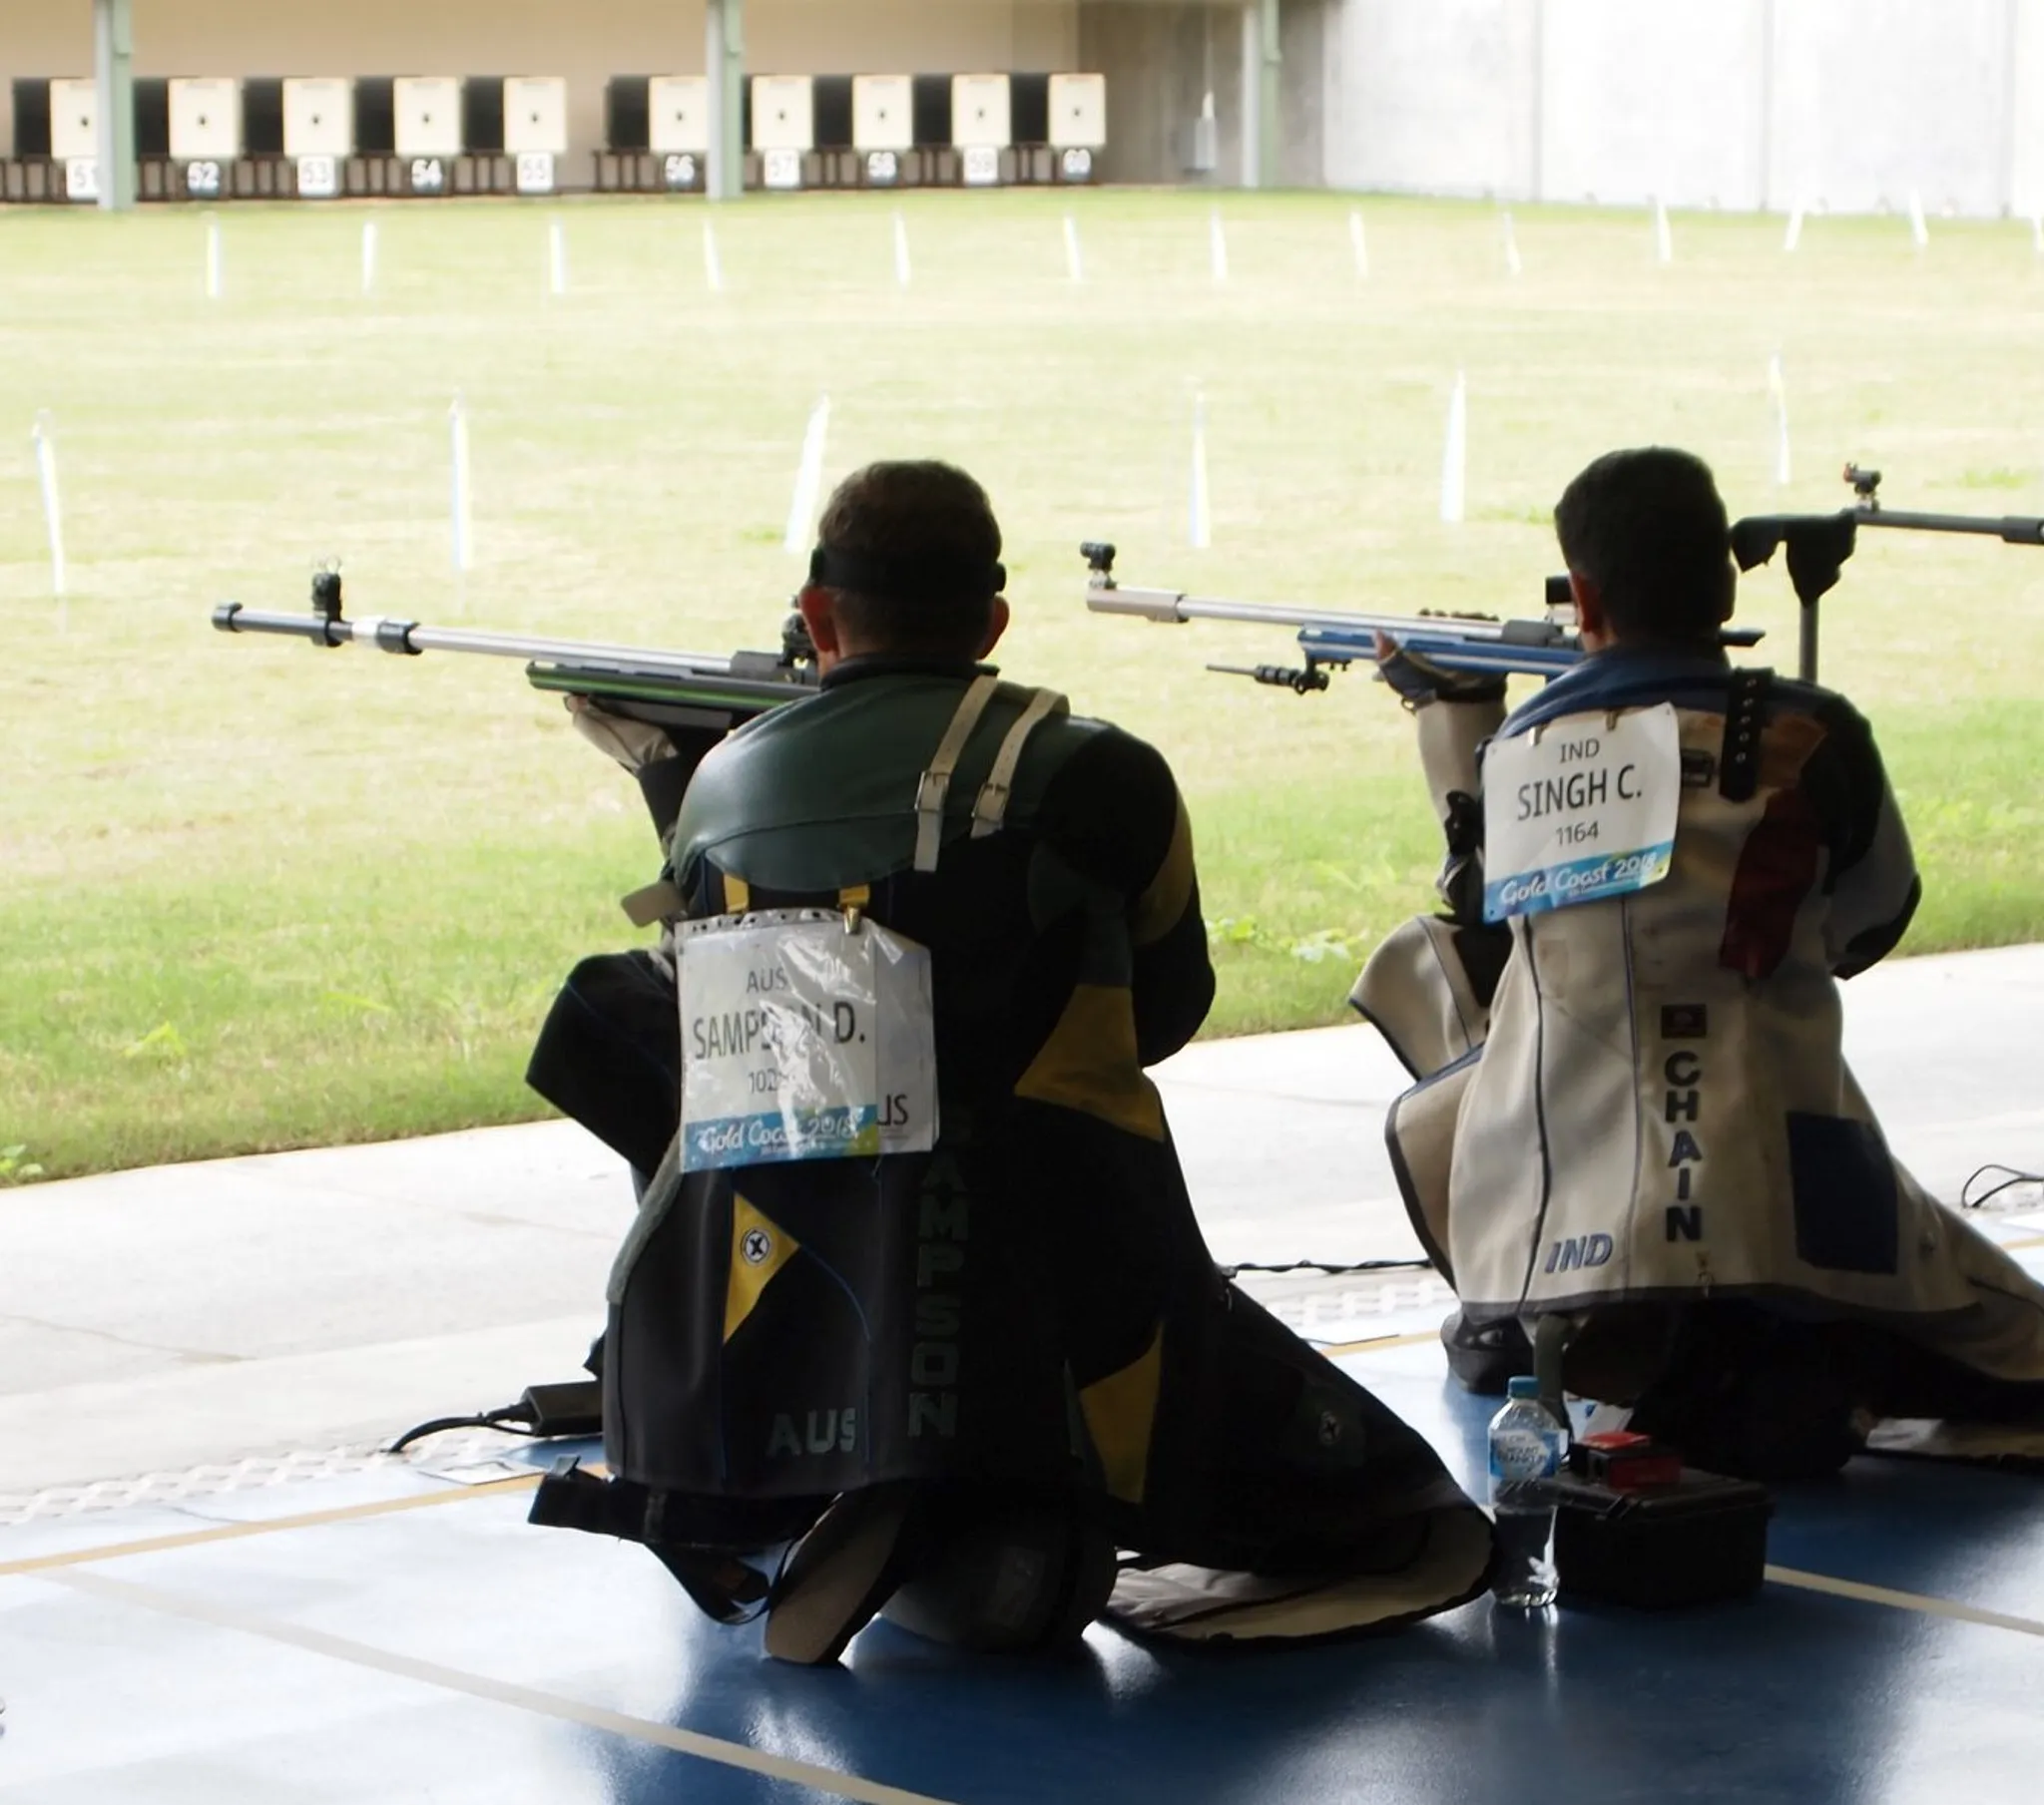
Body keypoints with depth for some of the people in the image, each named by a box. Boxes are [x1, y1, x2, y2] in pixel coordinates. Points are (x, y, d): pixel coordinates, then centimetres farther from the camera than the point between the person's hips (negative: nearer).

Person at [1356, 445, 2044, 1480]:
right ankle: (1792, 1374, -9)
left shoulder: (1510, 750, 4)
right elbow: (1867, 927, 13)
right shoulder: (1810, 735, -4)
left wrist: (1445, 711, 34)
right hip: (1776, 1229, -2)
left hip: (1544, 1243, 3)